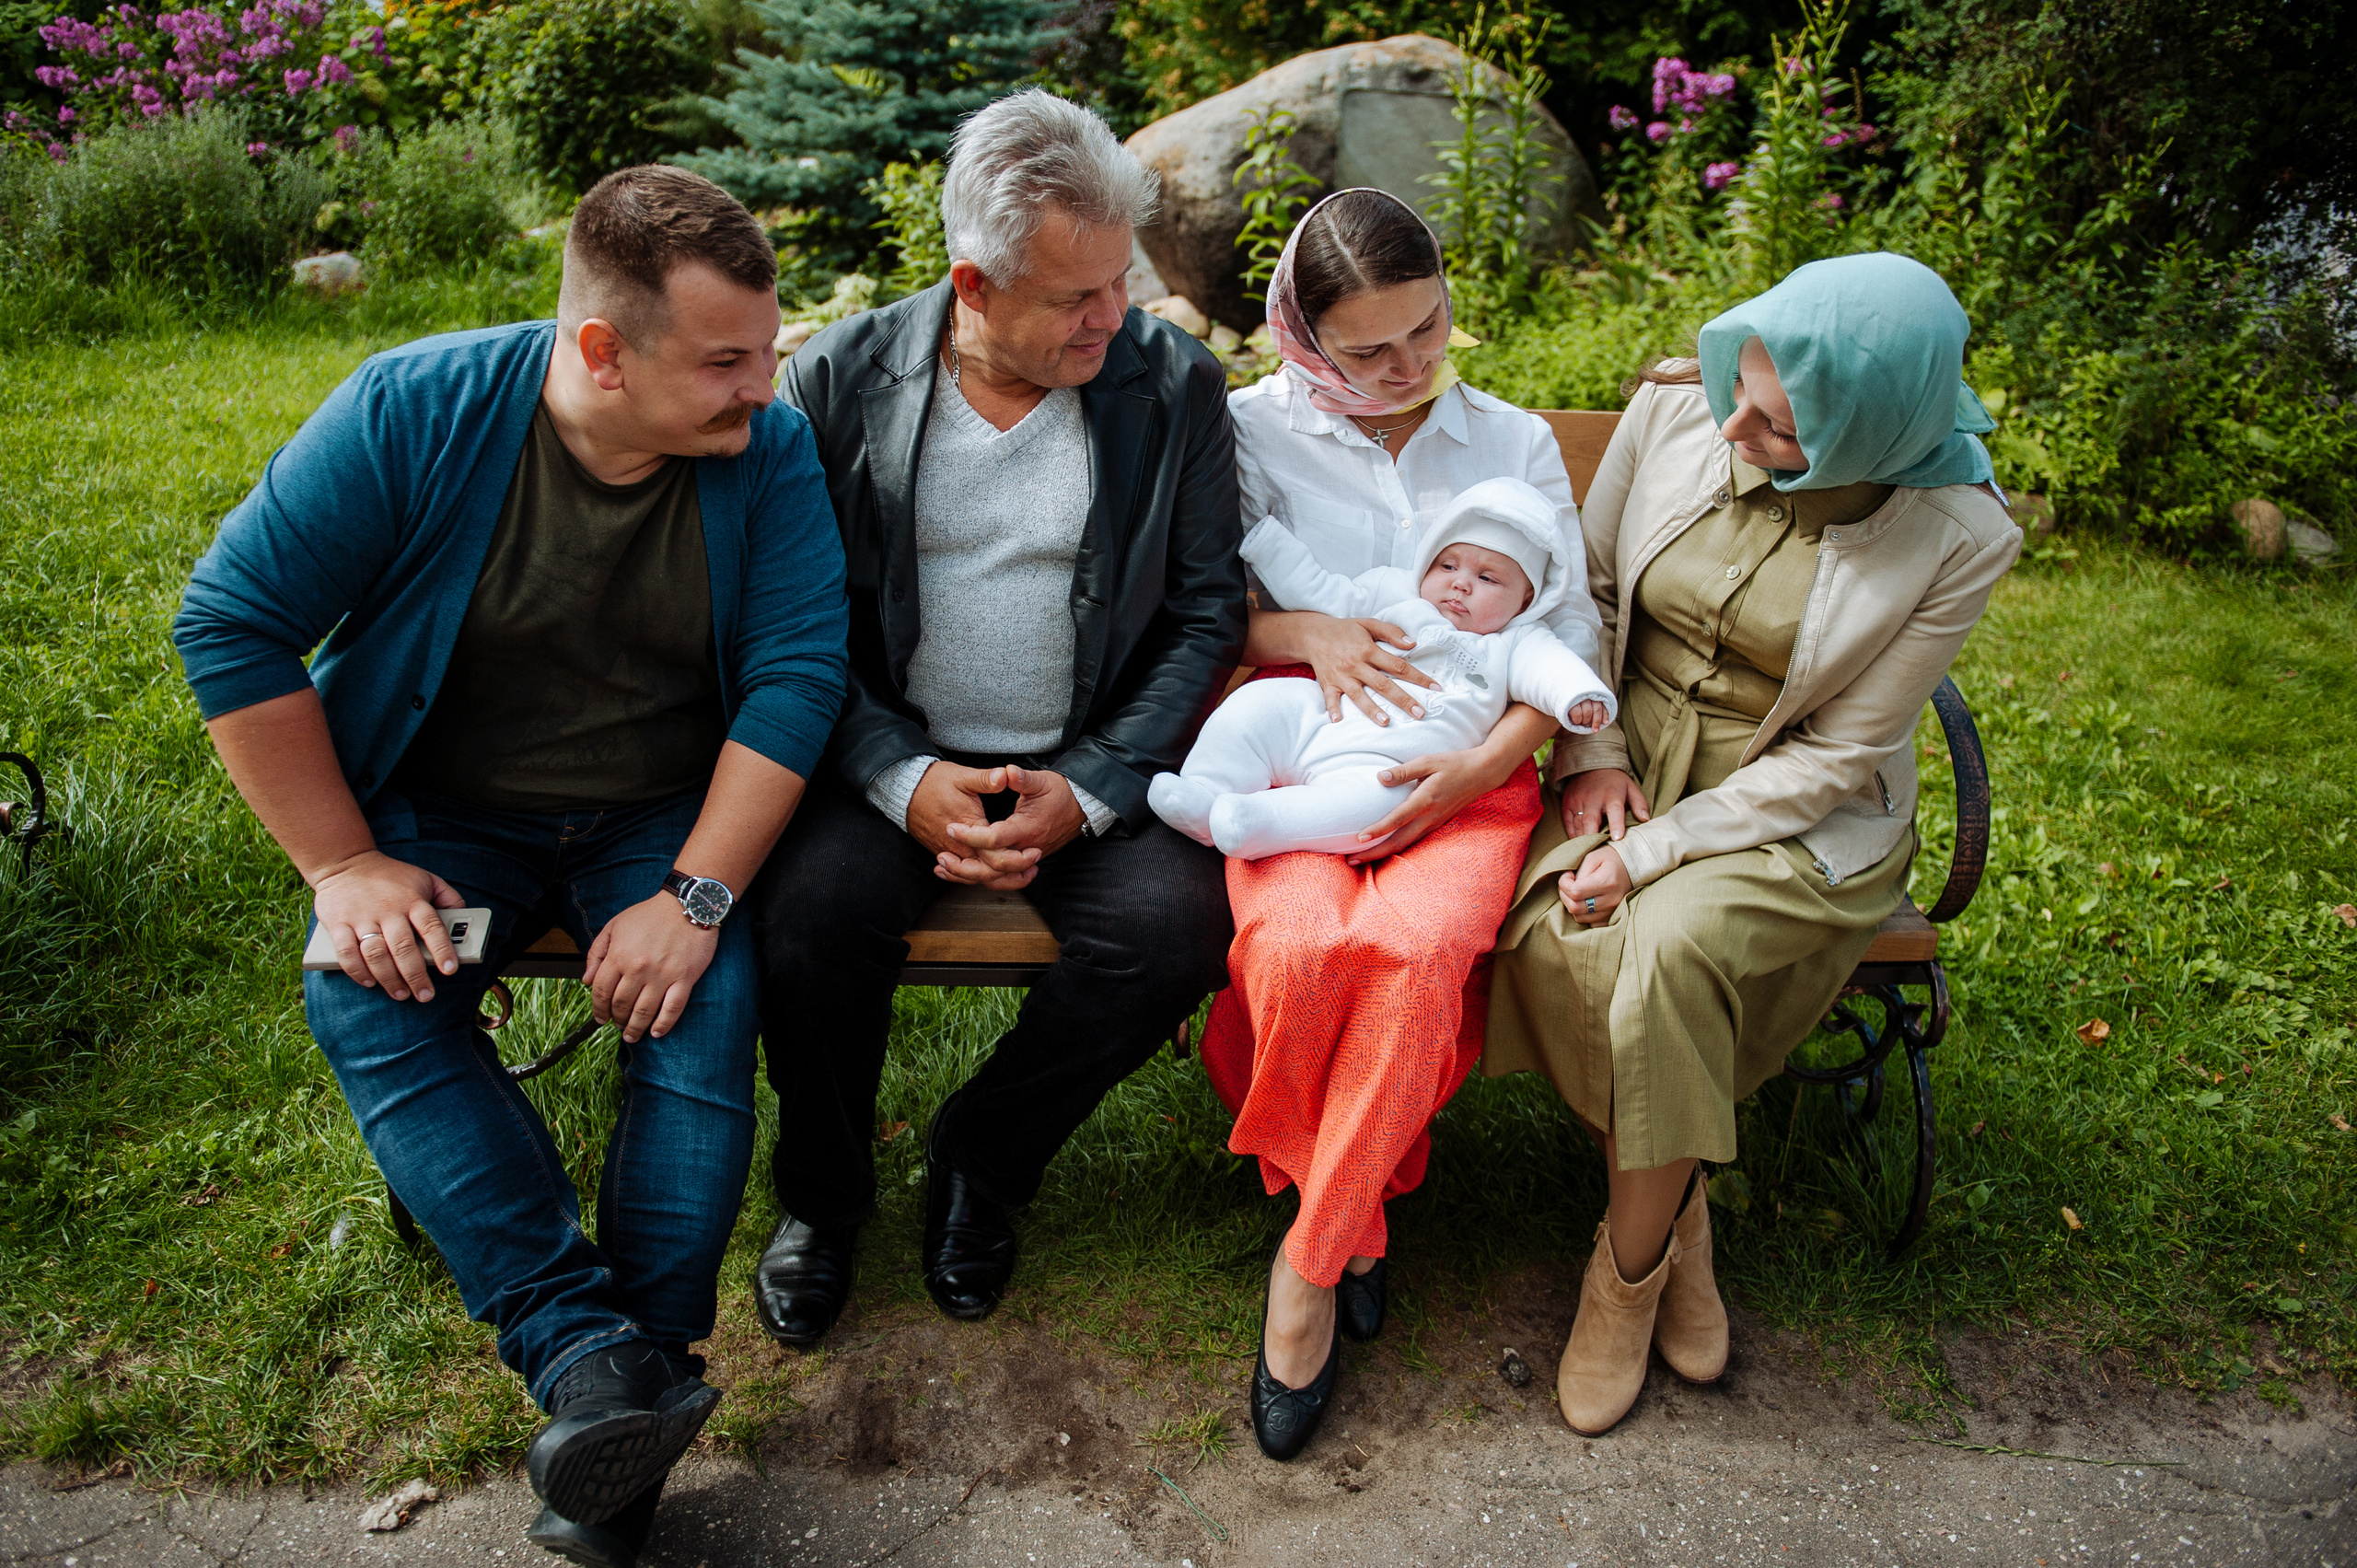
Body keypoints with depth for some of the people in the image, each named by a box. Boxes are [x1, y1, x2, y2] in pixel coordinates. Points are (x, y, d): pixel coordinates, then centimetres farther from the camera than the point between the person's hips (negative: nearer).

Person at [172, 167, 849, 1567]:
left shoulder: (770, 449, -13)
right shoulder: (416, 412, -16)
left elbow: (797, 675, -15)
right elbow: (233, 622, -12)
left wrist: (695, 895, -23)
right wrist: (343, 865, -14)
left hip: (662, 815, 0)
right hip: (444, 811, 1)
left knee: (705, 1006, -25)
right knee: (367, 997, -26)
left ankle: (632, 1408, -16)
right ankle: (589, 1352, -28)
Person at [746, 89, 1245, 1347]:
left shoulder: (1176, 383, -1)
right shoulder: (840, 377, -1)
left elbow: (1206, 616, 0)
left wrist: (1089, 793, -13)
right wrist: (904, 781, -16)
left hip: (1091, 768, 1)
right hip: (894, 756, 0)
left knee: (1176, 925, -26)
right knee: (810, 912, -27)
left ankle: (980, 1160, 4)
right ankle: (822, 1193, 6)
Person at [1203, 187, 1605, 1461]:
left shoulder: (1516, 442, 14)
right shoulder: (1256, 432, 9)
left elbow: (1572, 633, 8)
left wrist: (1481, 763, -9)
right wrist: (1308, 630, -12)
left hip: (1467, 767, 1)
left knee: (1418, 946, -33)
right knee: (1297, 947, -33)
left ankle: (1311, 1260, -14)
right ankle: (1350, 1207, -3)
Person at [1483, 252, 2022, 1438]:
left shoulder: (1956, 538, -18)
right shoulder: (1675, 408, -9)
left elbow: (1838, 755, -13)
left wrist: (1652, 852, -20)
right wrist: (1591, 751, -6)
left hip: (1796, 815, -3)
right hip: (1631, 764, 3)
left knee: (1665, 951, -32)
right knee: (1555, 939, -27)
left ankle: (1632, 1263, -6)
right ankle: (1675, 1209, 0)